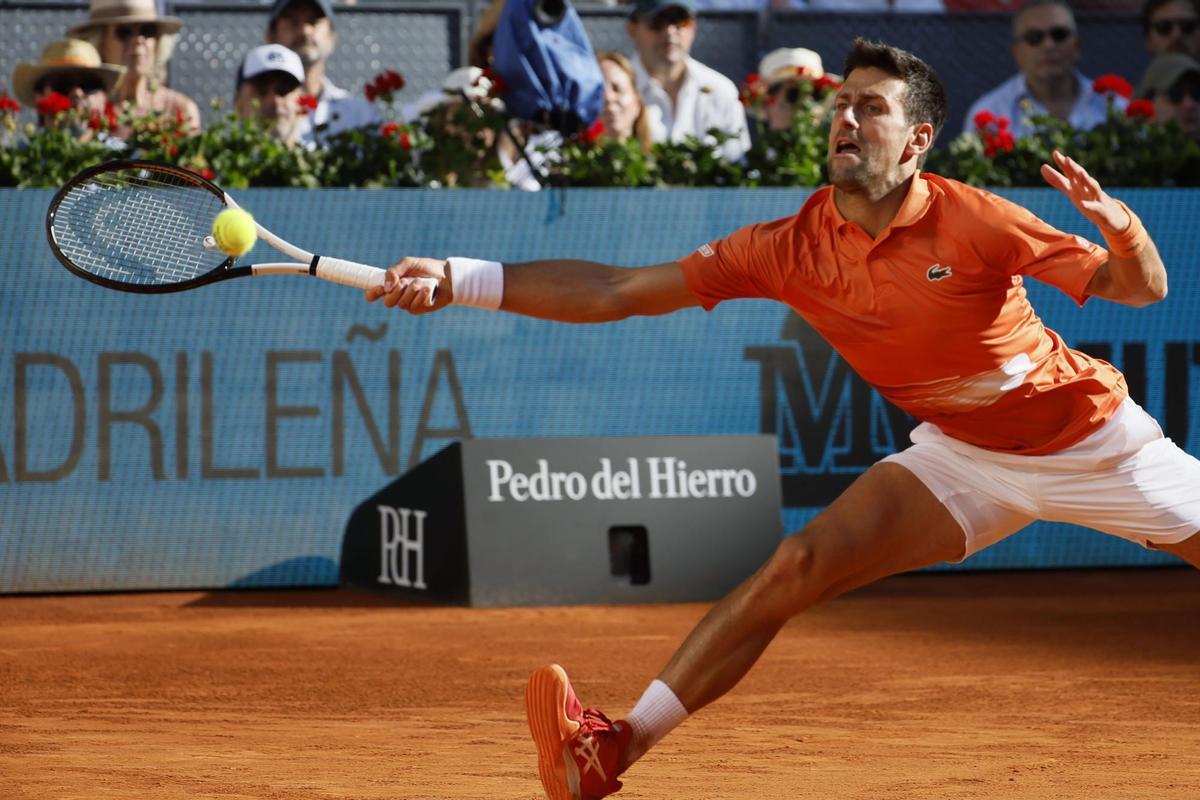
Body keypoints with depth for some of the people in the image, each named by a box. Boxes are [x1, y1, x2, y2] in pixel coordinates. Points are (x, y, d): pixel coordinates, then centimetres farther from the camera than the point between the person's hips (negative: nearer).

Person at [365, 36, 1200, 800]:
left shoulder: (973, 221, -23)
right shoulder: (788, 249, -13)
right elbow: (617, 291, -13)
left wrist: (1121, 228, -43)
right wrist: (461, 280, -20)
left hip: (1094, 440, -2)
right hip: (962, 453, 2)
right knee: (800, 565, -14)